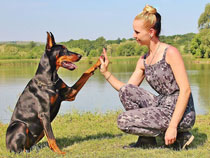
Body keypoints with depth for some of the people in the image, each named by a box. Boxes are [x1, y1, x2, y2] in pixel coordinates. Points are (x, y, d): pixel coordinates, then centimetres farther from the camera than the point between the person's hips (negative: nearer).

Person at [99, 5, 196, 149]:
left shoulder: (170, 52, -13)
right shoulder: (143, 61, 11)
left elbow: (185, 90, -19)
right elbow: (128, 91, 14)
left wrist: (172, 126, -24)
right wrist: (105, 72, 4)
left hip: (182, 113, -7)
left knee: (123, 121, -13)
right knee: (126, 90, -3)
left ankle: (180, 136, -3)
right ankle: (146, 140, 5)